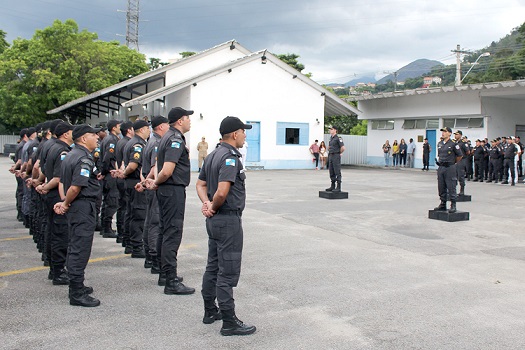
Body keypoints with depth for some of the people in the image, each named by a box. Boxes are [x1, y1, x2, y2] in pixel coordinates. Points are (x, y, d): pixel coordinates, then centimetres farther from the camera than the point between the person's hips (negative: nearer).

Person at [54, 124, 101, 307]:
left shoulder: (70, 155, 15)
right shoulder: (85, 159, -17)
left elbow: (62, 182, 17)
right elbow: (76, 187, -22)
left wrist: (64, 202, 9)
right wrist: (66, 204, -7)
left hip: (74, 207, 10)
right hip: (84, 206, -10)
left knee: (75, 248, 17)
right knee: (80, 250, -6)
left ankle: (76, 287, 29)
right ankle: (77, 294, -2)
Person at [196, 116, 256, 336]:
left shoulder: (212, 156, 11)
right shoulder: (230, 158, -19)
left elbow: (201, 184, 16)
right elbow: (222, 192, -29)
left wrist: (206, 204, -1)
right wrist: (213, 207, -11)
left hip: (215, 219, 10)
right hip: (228, 219, -10)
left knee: (213, 267, 18)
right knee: (228, 272, -4)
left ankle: (210, 312, 29)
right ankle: (229, 322, 2)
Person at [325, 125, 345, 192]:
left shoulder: (338, 138, -12)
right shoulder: (331, 138, 15)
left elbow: (343, 148, -19)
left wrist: (339, 153, -5)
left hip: (336, 156, -9)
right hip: (330, 156, 9)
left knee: (337, 172, -7)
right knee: (331, 172, 10)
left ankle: (338, 187, -6)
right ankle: (332, 186, 16)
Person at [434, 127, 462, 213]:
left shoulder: (453, 144, -8)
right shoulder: (439, 144, 10)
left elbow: (460, 155, 0)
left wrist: (453, 162, 10)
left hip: (450, 168, -6)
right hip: (441, 167, 6)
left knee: (451, 187, -4)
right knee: (441, 188, 10)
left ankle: (453, 206, 1)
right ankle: (443, 204, 19)